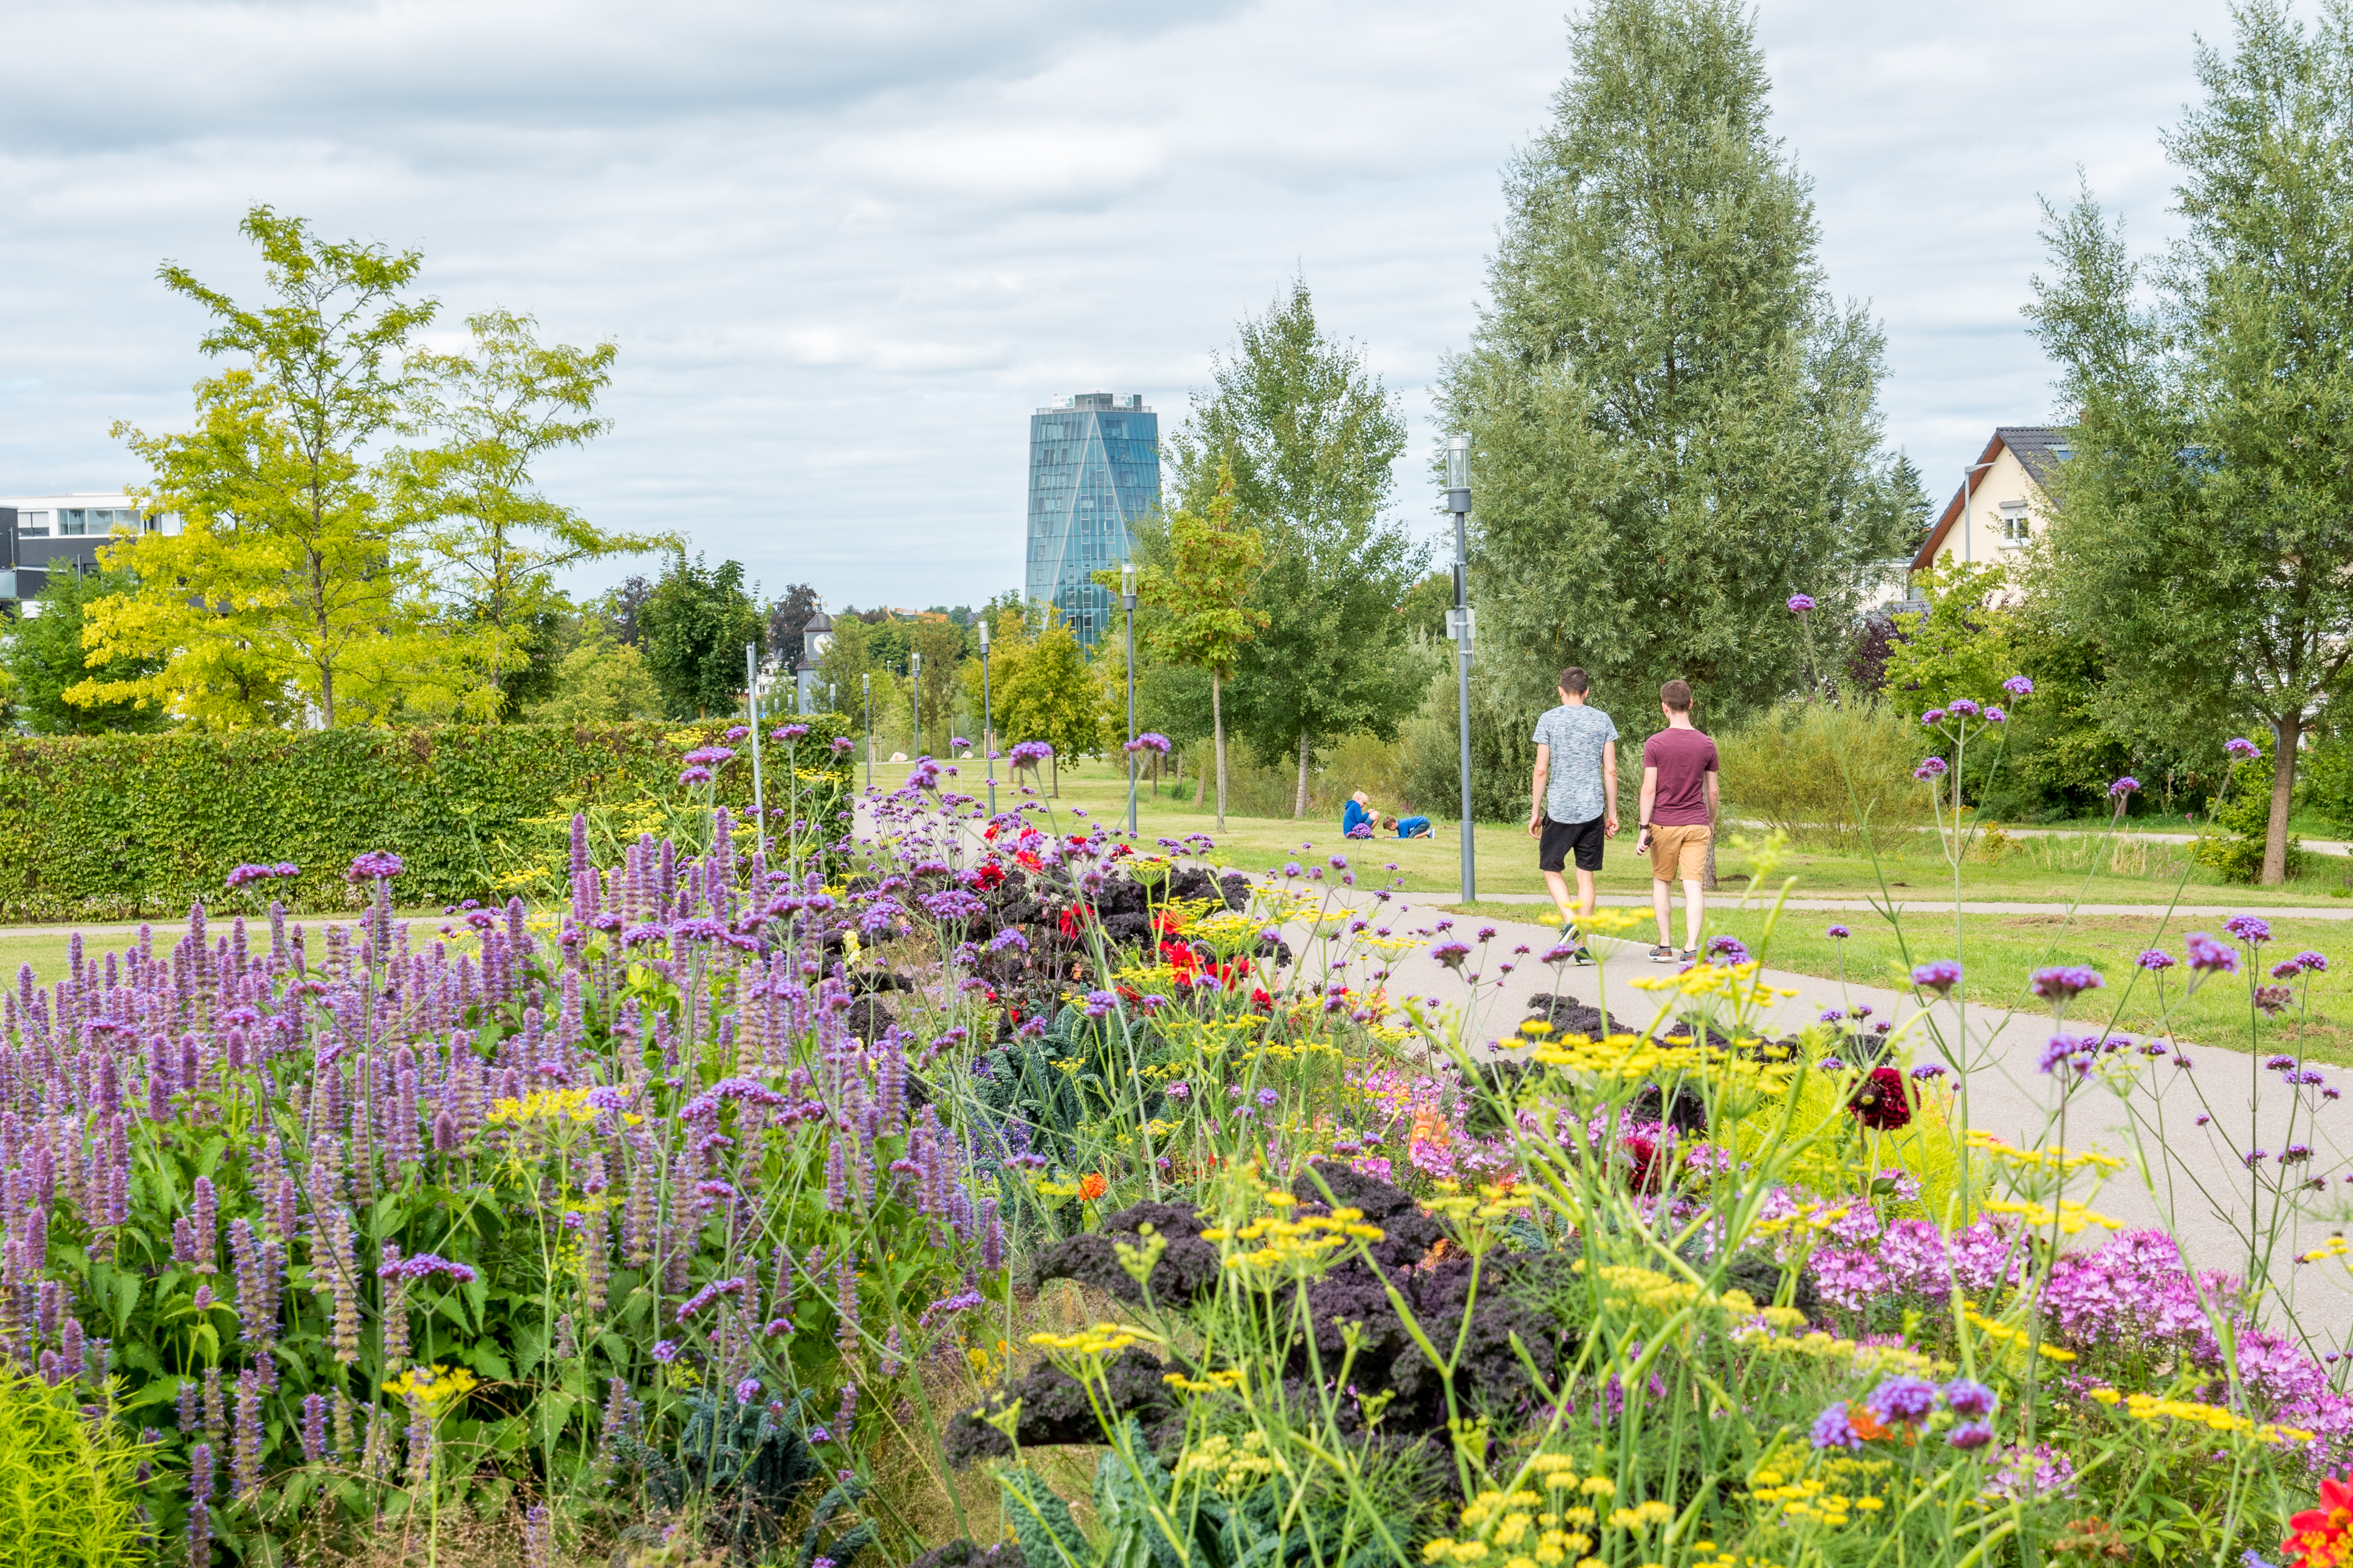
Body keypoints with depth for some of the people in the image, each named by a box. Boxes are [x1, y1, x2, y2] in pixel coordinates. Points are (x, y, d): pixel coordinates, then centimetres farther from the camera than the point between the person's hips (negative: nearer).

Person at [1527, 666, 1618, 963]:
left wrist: (1535, 812, 3)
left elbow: (1541, 770, -4)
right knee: (1586, 875, 7)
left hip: (1559, 809, -2)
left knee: (1551, 869, 11)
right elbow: (1611, 772, 3)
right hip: (1593, 810, 2)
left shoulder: (1549, 720, -2)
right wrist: (1612, 814, 9)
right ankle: (1580, 944, 5)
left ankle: (1570, 920, -14)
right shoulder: (1602, 720, 4)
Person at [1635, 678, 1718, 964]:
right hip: (1697, 825, 1)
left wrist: (1644, 828, -7)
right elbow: (1712, 792, 7)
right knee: (1694, 886, -2)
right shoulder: (1706, 745, 1)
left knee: (1661, 883, 13)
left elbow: (1649, 789, -10)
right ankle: (1691, 948, -11)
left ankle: (1665, 947, 13)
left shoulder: (1654, 744, -7)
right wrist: (1711, 822, 22)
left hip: (1663, 825, -1)